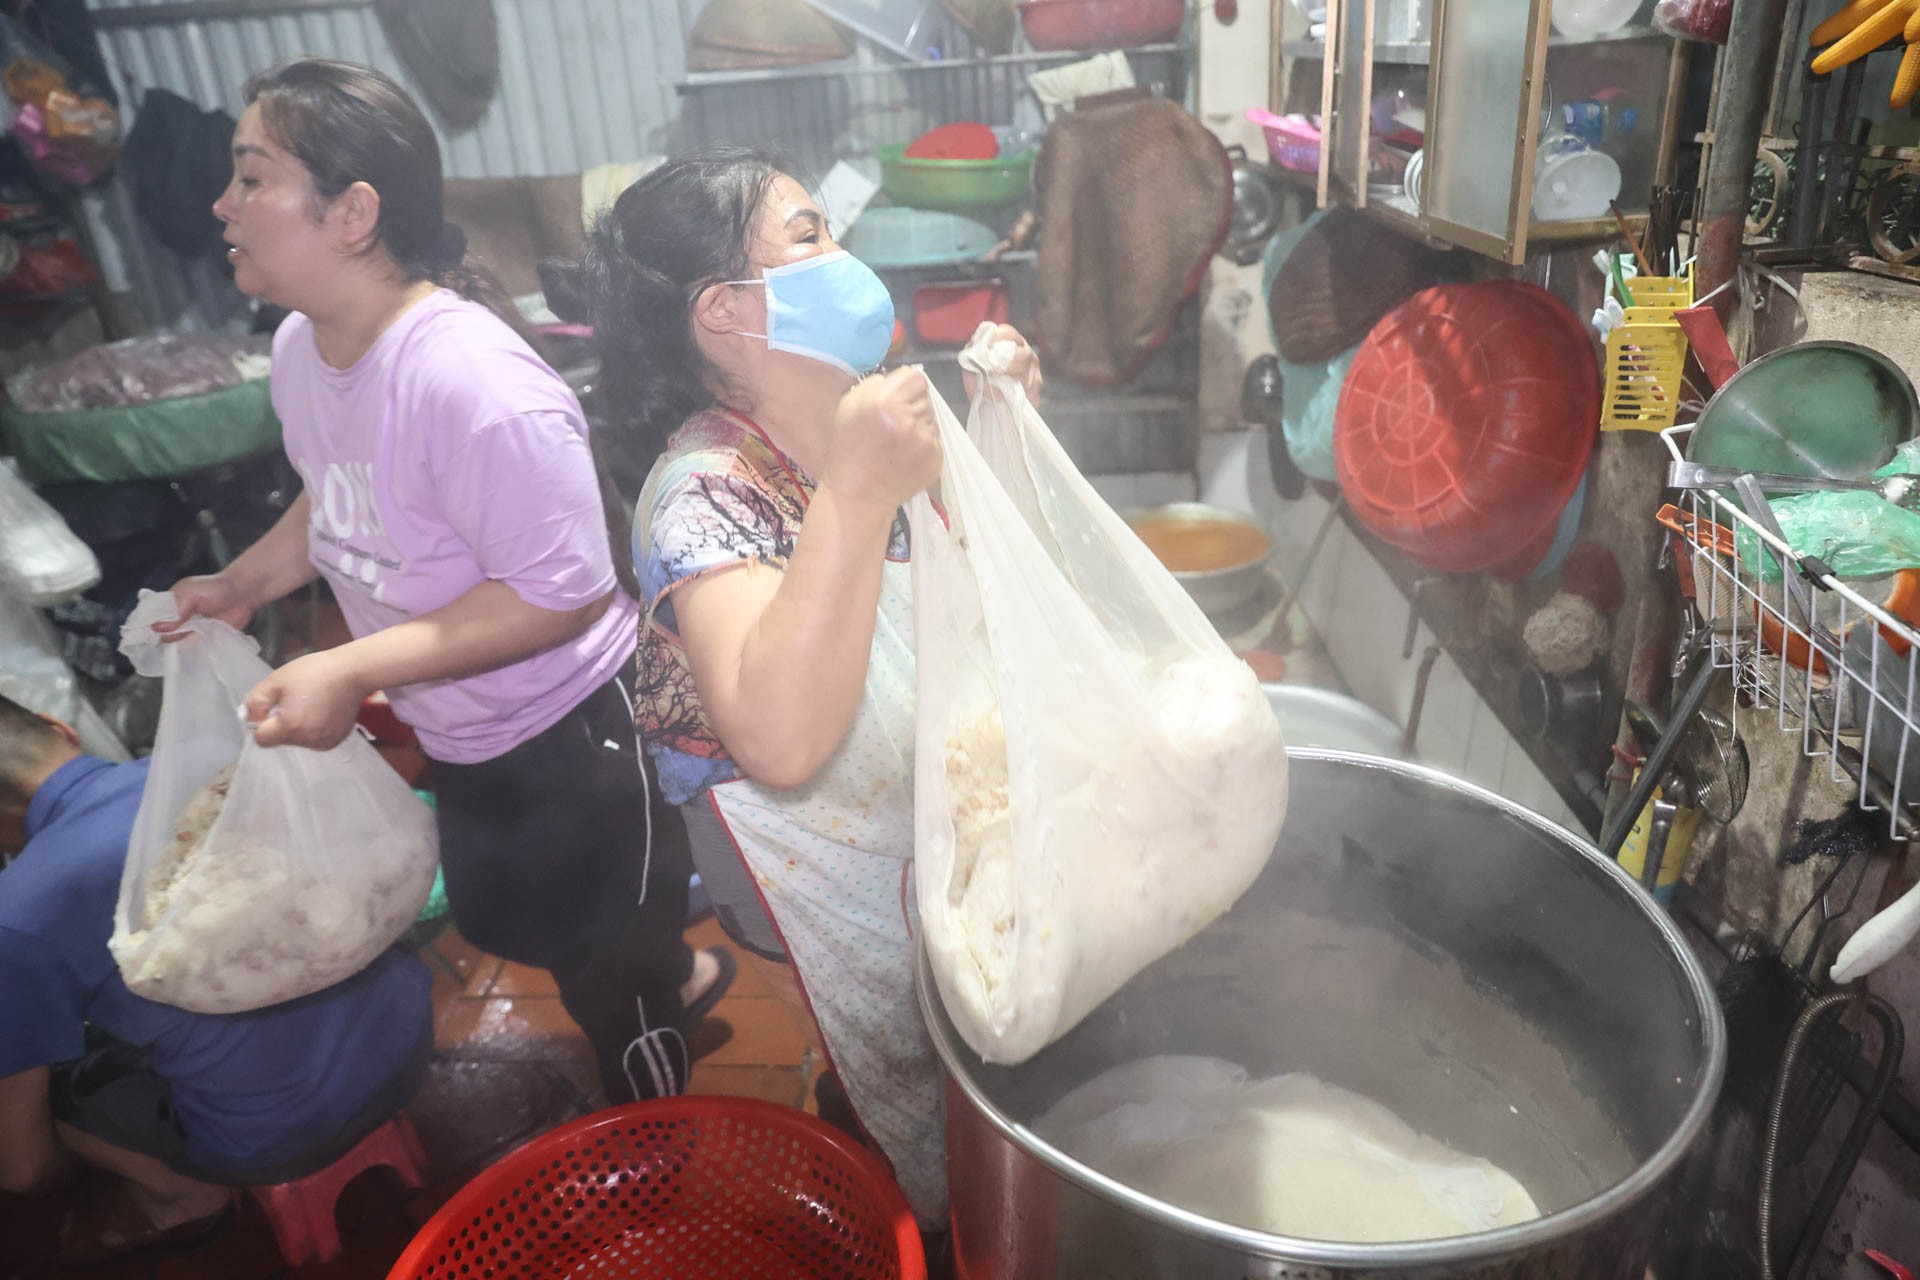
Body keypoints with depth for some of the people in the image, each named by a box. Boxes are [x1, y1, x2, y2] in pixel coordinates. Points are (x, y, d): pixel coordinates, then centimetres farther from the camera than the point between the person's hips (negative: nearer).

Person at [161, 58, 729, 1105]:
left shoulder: (470, 381, -32)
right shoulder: (301, 346, -3)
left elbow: (566, 590, -31)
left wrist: (354, 671, -30)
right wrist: (243, 584, -1)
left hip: (570, 736, -9)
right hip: (455, 736, 9)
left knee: (612, 992, 14)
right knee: (494, 920, 31)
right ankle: (675, 976, 57)